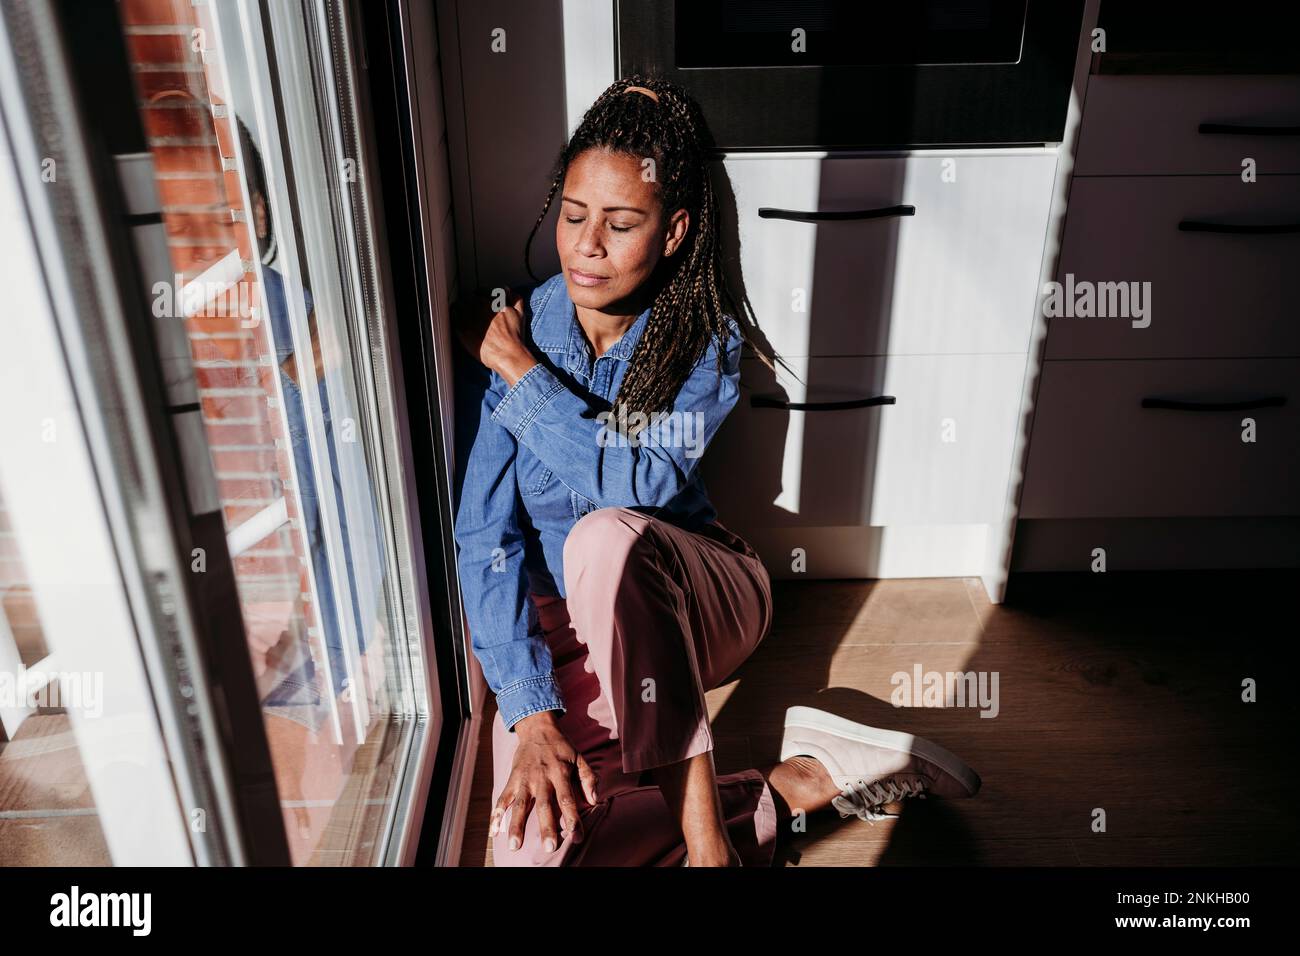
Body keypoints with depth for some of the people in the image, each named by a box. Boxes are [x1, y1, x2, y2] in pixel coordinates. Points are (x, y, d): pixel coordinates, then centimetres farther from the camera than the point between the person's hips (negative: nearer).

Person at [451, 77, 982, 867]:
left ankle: (703, 827, -26)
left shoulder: (707, 342, -8)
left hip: (688, 603, -1)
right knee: (534, 847, -22)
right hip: (564, 628, 2)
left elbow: (643, 483, -25)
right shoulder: (504, 337, -9)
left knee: (607, 535, -38)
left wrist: (520, 371, -21)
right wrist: (530, 712, -22)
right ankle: (800, 783, -11)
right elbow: (485, 541, -13)